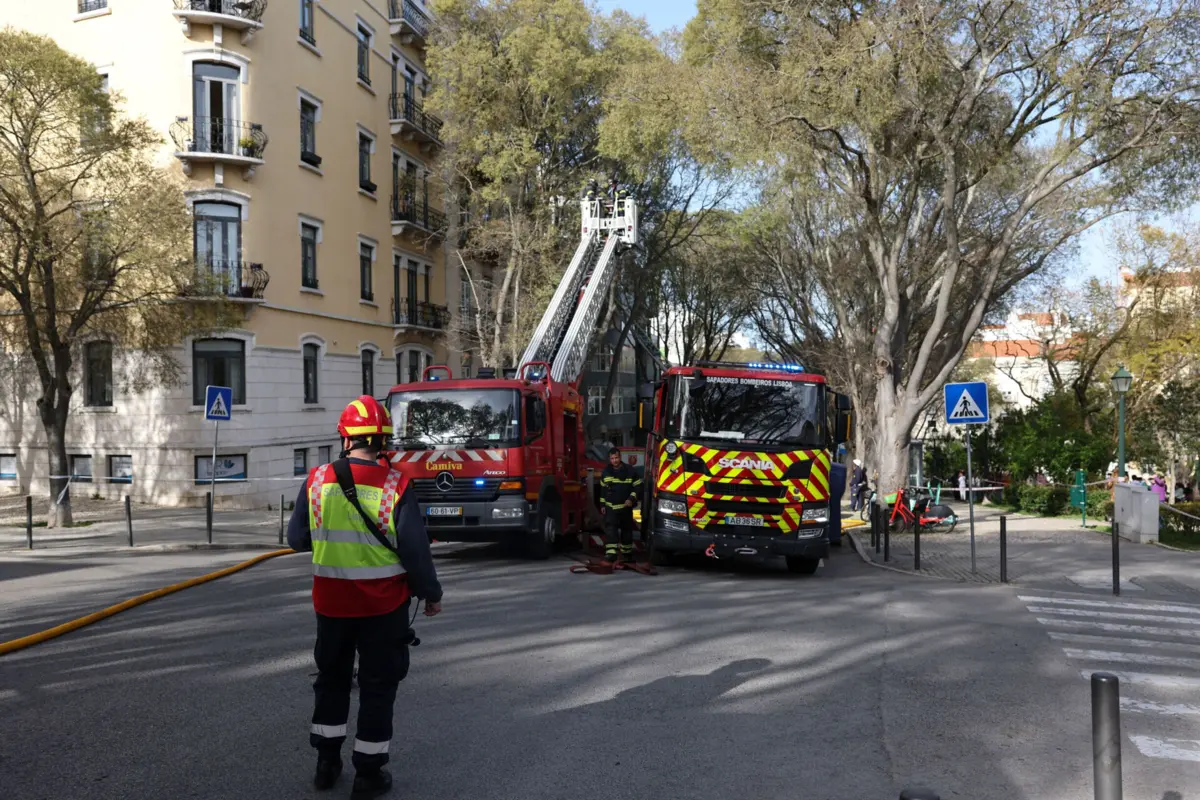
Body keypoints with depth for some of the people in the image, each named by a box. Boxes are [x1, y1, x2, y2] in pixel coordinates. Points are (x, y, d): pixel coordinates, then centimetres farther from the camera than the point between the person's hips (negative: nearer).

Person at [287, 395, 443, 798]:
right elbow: (415, 549, -13)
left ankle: (327, 761, 30)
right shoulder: (395, 487, -15)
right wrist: (430, 593, 2)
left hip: (331, 602, 3)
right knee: (378, 685, 10)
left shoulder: (316, 481, -7)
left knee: (332, 677, 21)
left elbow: (297, 538, 3)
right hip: (383, 605, -3)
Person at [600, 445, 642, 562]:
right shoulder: (606, 471, 4)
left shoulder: (630, 470, -6)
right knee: (610, 528, -14)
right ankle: (611, 553, -21)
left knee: (626, 530, 9)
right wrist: (602, 505, 11)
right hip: (610, 506, 1)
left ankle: (627, 552, 25)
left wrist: (631, 499, -14)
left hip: (626, 506, -1)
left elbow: (638, 486, -2)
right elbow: (603, 489, 13)